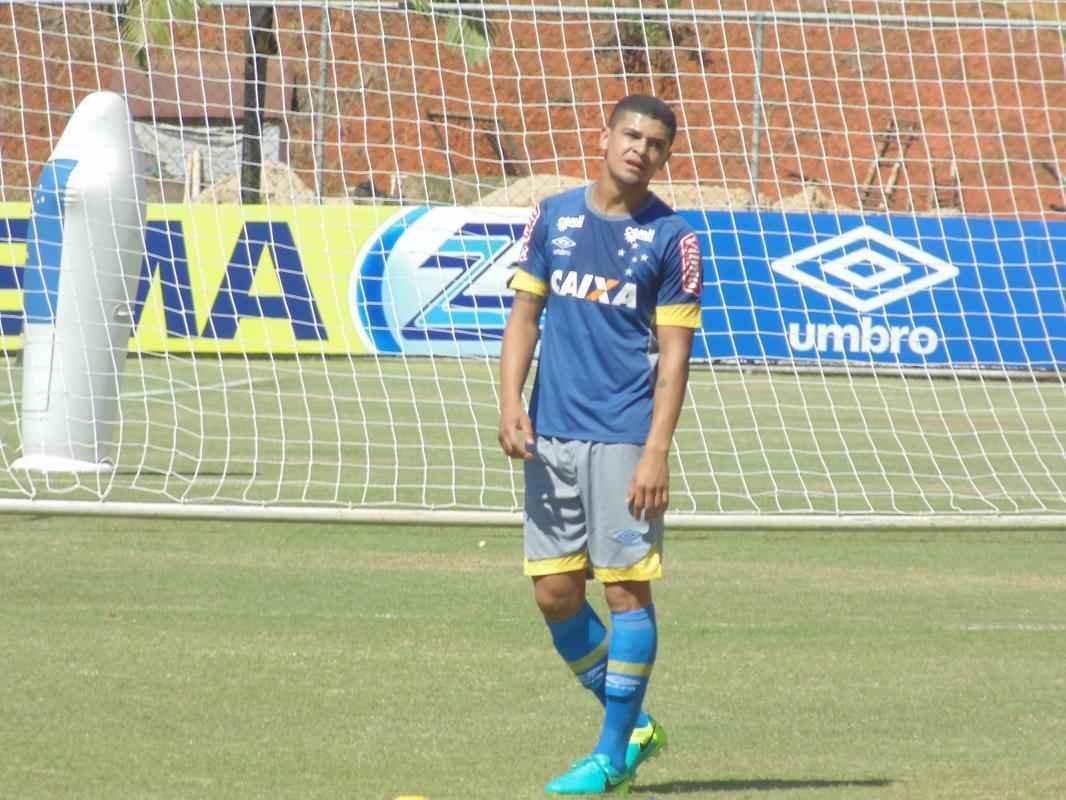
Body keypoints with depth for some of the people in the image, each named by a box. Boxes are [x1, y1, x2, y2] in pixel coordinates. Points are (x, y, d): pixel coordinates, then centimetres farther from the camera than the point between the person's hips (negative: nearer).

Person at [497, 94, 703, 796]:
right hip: (551, 436, 4)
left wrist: (656, 452, -13)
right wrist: (511, 402, -2)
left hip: (624, 439, -4)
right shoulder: (553, 217, 9)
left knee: (626, 587, -4)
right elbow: (525, 314, 12)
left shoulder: (672, 238, -2)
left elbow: (674, 352, -5)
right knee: (555, 592, 4)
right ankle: (632, 727, 20)